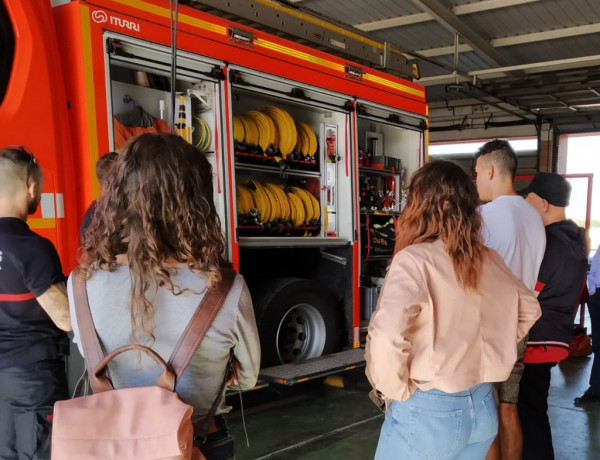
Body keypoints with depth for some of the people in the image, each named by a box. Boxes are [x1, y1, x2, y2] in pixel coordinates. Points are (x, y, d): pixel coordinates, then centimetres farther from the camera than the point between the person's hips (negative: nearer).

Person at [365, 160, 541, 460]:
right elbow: (530, 309, 20)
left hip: (427, 412, -6)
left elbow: (386, 336, -32)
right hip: (482, 408, 6)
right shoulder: (491, 261, 2)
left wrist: (397, 390, -15)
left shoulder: (414, 259, -18)